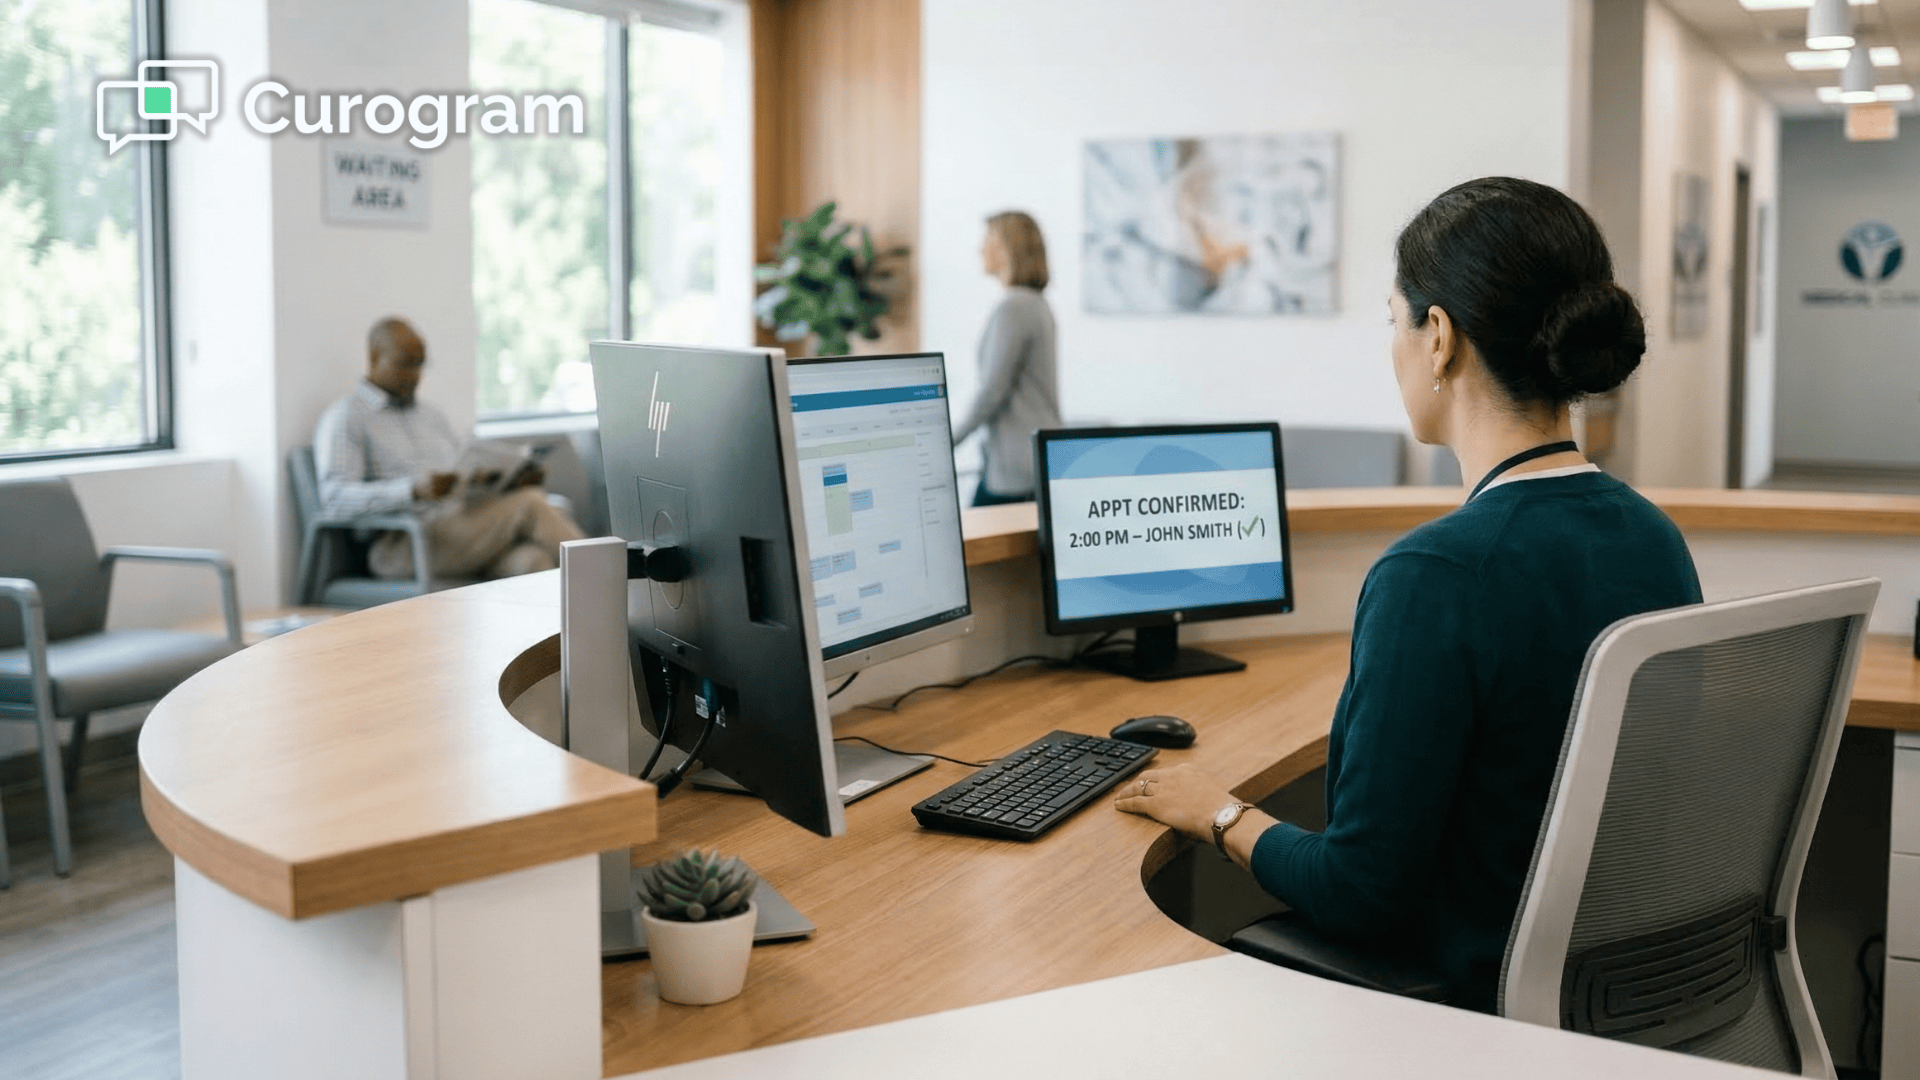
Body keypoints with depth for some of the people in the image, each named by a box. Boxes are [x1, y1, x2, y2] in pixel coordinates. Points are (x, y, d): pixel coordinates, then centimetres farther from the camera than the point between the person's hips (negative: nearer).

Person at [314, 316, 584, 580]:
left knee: (533, 561, -31)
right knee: (531, 504, -25)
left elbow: (472, 477, 28)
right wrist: (414, 490, -24)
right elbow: (335, 499, -9)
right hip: (403, 544, -6)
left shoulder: (433, 417, 29)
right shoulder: (344, 417, 6)